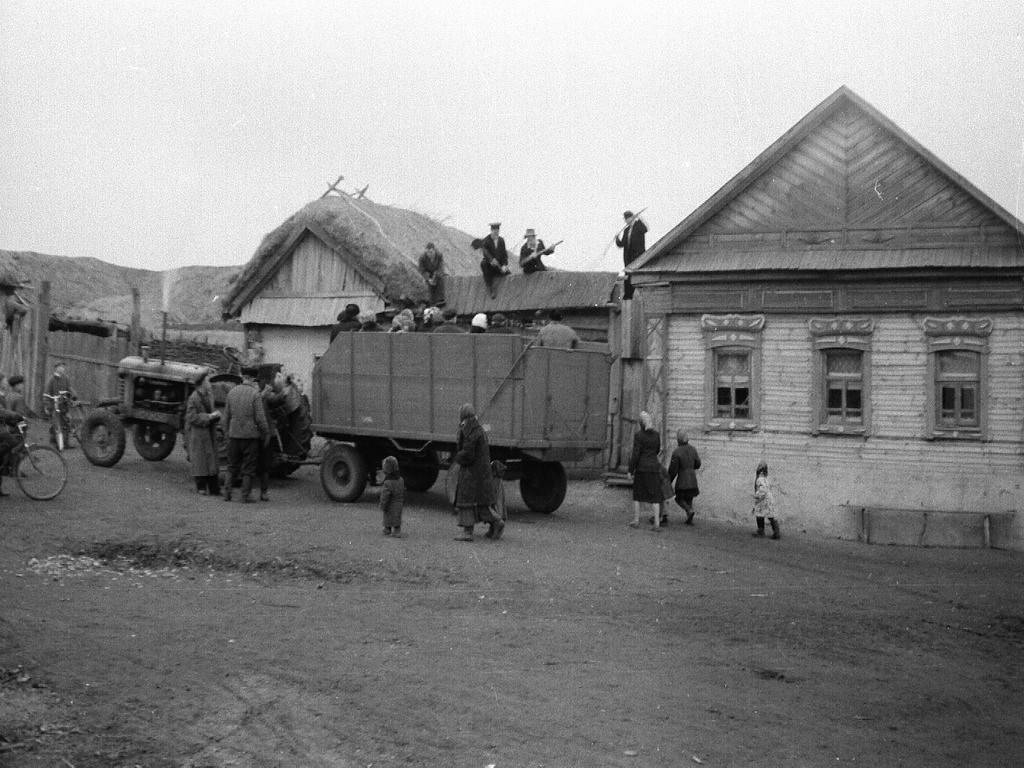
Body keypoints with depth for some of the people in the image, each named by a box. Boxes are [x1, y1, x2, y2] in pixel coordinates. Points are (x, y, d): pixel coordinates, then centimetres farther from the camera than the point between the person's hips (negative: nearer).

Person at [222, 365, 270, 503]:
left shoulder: (232, 392, 3)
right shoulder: (255, 394, -12)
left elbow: (227, 415, 8)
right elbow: (260, 418, -12)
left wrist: (226, 432, 18)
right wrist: (266, 433, 0)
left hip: (234, 434, 4)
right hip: (250, 435, -4)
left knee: (233, 466, 16)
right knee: (248, 468, 5)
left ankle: (227, 493, 12)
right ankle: (245, 496, 4)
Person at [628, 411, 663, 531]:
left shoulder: (639, 434, -11)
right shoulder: (657, 434, 3)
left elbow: (636, 454, -13)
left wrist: (631, 470, -7)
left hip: (641, 467, -3)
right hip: (654, 467, 3)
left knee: (637, 494, 12)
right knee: (654, 496, 5)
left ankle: (636, 521, 14)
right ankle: (656, 523, -3)